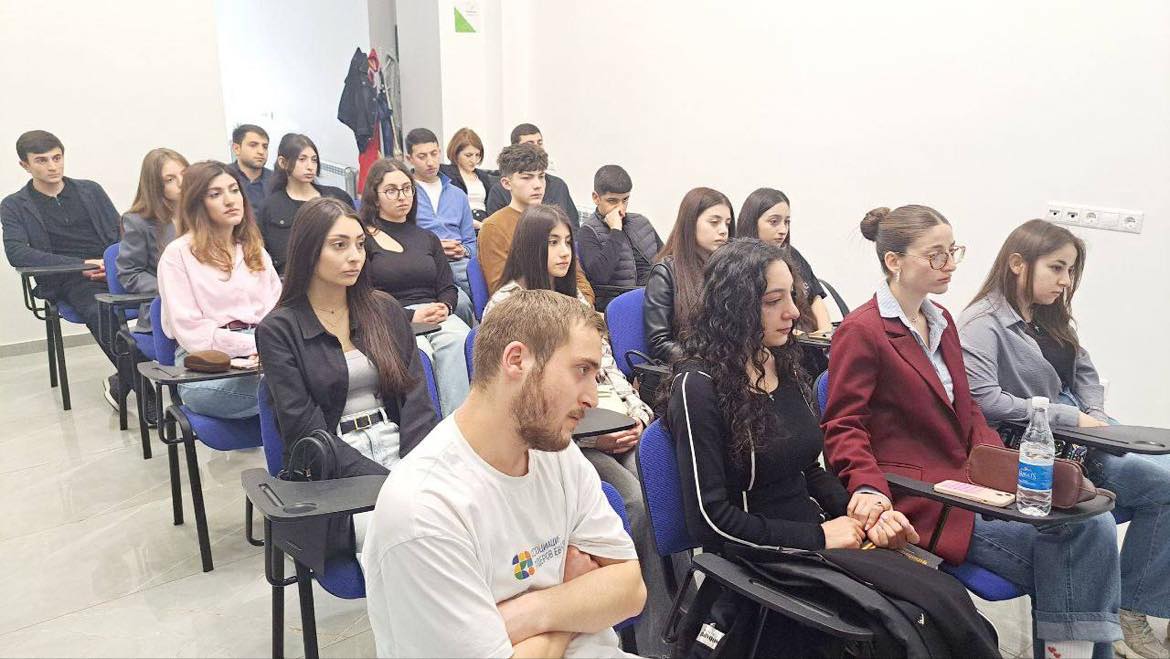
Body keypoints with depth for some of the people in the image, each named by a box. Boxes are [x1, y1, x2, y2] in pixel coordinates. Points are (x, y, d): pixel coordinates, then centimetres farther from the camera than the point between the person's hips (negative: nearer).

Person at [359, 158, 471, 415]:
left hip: (437, 316, 4)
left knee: (458, 340, -32)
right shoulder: (363, 238, 10)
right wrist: (409, 316, -13)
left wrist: (444, 308, -4)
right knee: (420, 352, -37)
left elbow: (448, 288, 20)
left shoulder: (427, 238, 27)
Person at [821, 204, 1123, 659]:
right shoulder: (860, 331, -11)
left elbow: (966, 408, 19)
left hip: (967, 481, 8)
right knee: (1050, 550, -15)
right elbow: (843, 426, -12)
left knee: (1094, 524, -9)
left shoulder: (940, 321, 16)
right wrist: (868, 486, -28)